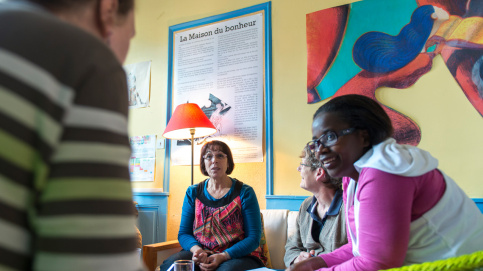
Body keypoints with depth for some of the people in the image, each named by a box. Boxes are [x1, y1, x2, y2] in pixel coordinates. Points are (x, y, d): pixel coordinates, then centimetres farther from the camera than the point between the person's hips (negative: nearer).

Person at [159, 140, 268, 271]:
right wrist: (196, 249, -14)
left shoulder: (245, 193, -1)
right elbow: (183, 233, 9)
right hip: (202, 254, 3)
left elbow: (253, 238, -5)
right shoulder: (192, 193, 9)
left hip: (240, 255, -3)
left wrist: (223, 256, -19)